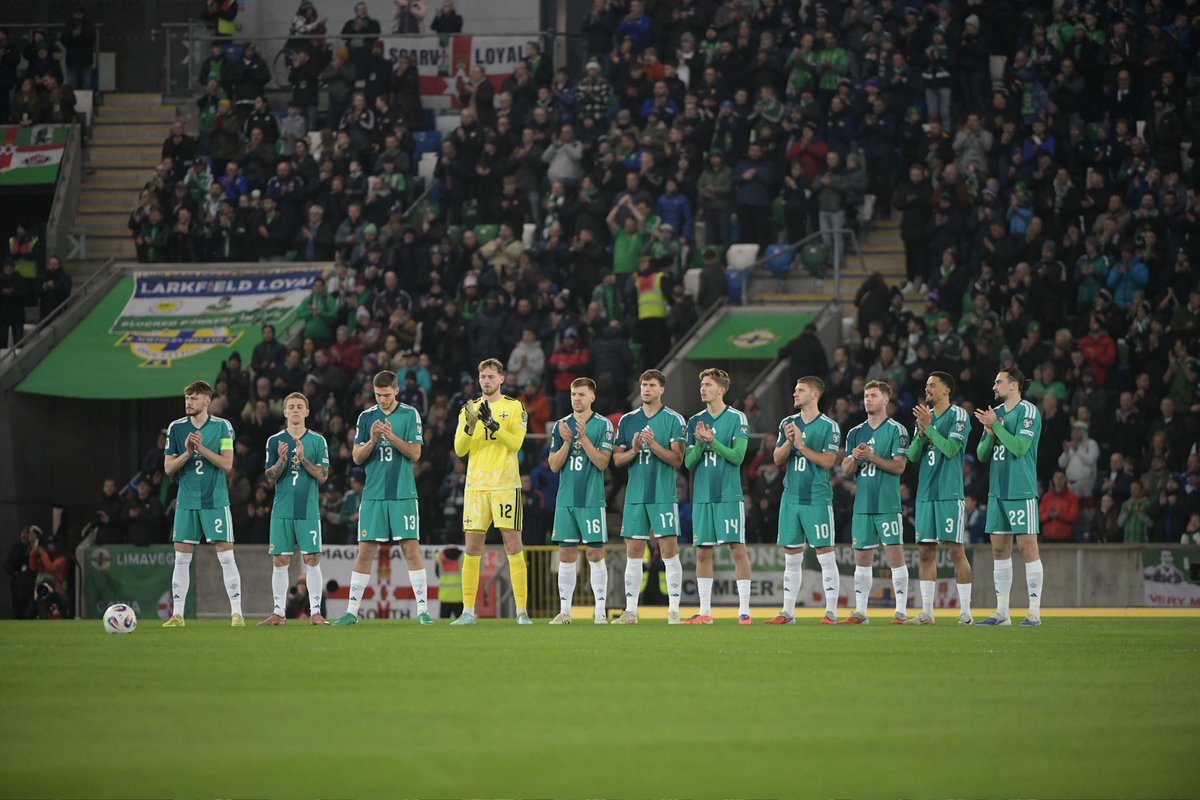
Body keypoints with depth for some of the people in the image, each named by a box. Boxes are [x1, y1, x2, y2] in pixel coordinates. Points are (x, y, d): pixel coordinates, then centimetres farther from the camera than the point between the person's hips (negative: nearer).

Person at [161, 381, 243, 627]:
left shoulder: (222, 427, -1)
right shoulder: (176, 428, 6)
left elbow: (227, 463, -8)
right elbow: (168, 467, 4)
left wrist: (202, 448, -18)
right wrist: (187, 453, -13)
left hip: (216, 500, -3)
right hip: (187, 502, 3)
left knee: (226, 556, -5)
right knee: (181, 558, 2)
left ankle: (236, 613, -2)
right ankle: (177, 614, 7)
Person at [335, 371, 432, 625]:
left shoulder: (410, 415, 2)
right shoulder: (366, 417, 9)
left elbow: (415, 453, -4)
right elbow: (357, 457, 6)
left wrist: (392, 437, -18)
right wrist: (372, 440, -13)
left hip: (403, 494, -2)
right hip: (373, 496, 2)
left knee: (411, 549, -6)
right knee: (365, 551, 1)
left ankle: (423, 609, -2)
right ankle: (352, 611, 4)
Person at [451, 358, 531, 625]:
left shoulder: (514, 408, 4)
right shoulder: (469, 408, 12)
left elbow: (516, 443, -8)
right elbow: (459, 449, 5)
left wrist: (493, 424, -19)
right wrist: (470, 426, -13)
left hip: (505, 485, -3)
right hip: (476, 485, 3)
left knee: (513, 547, -6)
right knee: (472, 547, 1)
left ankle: (522, 610, -5)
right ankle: (468, 611, 5)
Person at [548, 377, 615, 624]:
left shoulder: (603, 425, -1)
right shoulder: (561, 425, 9)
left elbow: (602, 462, -9)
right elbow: (554, 465, 6)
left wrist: (583, 437, -17)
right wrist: (567, 441, -9)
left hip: (592, 500, -3)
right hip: (566, 500, 3)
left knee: (595, 553, -3)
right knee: (566, 554, 4)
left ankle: (600, 611, 0)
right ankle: (564, 611, 8)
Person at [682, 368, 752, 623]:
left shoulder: (736, 418, -1)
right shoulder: (696, 421, 11)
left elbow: (737, 456, -9)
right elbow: (688, 462, 8)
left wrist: (712, 440, -17)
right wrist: (700, 443, -10)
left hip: (729, 495, -4)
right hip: (702, 496, 4)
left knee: (738, 549, -5)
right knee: (702, 552, 4)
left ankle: (744, 610, -3)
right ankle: (705, 612, 10)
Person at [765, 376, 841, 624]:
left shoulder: (828, 426, -3)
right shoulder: (788, 423, 12)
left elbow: (828, 461, -11)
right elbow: (777, 459, 8)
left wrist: (801, 445, -16)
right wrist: (788, 442, -11)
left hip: (817, 499, -5)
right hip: (791, 498, 5)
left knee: (825, 555, -5)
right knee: (791, 557, 8)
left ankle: (831, 612, -3)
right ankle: (788, 612, 11)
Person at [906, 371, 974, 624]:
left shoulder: (958, 415, -3)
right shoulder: (925, 415, 16)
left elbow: (951, 449, -15)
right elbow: (912, 455, 10)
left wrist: (928, 427, -14)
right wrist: (921, 431, -5)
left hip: (950, 494, -6)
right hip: (925, 494, 6)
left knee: (956, 549, -7)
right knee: (925, 551, 4)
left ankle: (965, 611, -4)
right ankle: (926, 612, 7)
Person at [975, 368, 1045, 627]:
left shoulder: (1028, 411, -7)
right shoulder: (995, 412, 15)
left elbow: (1019, 447, -18)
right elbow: (982, 454, 13)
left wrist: (995, 425, -13)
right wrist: (990, 433, -5)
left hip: (1021, 492, -8)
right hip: (997, 491, 8)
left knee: (1028, 547, -8)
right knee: (999, 548, 8)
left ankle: (1034, 612, -6)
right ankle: (1002, 612, 13)